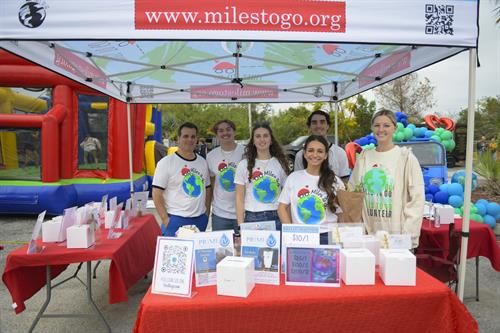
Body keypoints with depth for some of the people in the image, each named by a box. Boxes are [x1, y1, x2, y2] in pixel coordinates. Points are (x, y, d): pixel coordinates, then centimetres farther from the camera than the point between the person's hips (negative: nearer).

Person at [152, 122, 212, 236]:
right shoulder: (166, 163, -6)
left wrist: (207, 214, 9)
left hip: (200, 220, 5)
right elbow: (157, 194, -8)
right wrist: (165, 219, -13)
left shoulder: (202, 162, 9)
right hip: (175, 220, -5)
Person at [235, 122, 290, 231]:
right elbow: (239, 198, 2)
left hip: (277, 217, 1)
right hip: (252, 218, -1)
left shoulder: (280, 163, 5)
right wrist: (241, 225, -4)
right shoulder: (244, 165, 2)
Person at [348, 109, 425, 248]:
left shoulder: (406, 157, -5)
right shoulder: (364, 157, 7)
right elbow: (352, 191, 12)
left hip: (396, 235, -3)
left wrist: (407, 236, -11)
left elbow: (417, 199, -7)